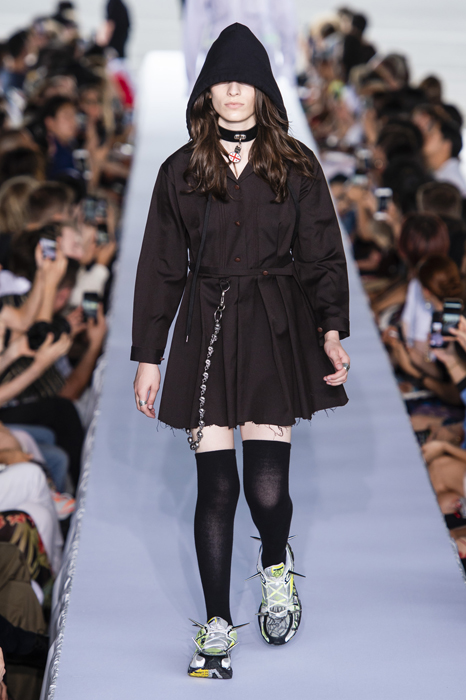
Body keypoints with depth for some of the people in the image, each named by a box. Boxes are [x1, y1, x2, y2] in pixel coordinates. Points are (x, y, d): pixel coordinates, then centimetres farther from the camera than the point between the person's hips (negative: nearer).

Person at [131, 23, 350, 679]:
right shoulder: (181, 171, 6)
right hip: (207, 331, 1)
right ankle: (218, 626, 10)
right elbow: (160, 268, 8)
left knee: (267, 487, -7)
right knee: (216, 485, -3)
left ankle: (276, 566, 28)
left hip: (276, 331, 0)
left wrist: (331, 330, -8)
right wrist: (148, 358, 6)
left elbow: (323, 255, 6)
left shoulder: (296, 166, 6)